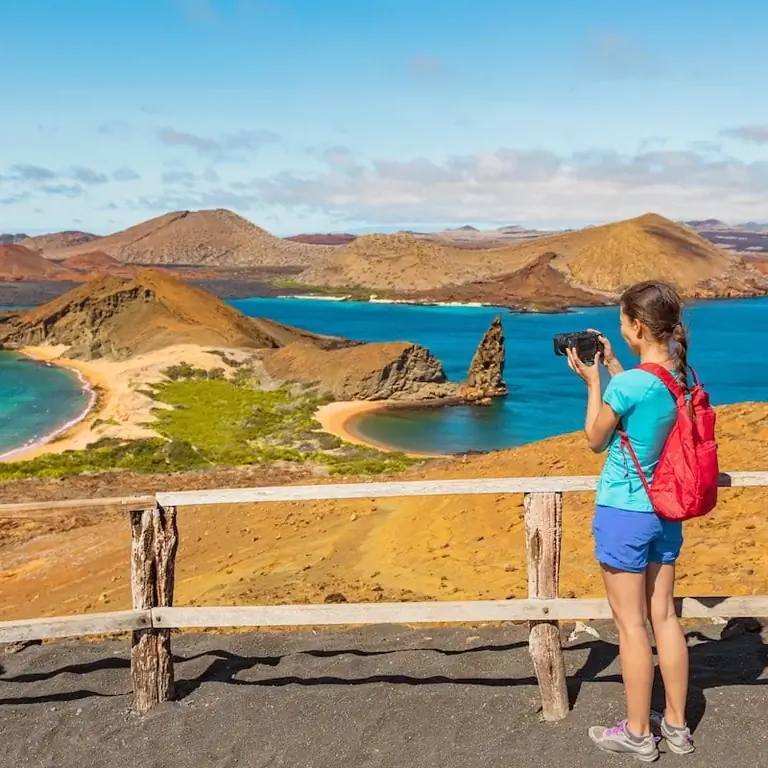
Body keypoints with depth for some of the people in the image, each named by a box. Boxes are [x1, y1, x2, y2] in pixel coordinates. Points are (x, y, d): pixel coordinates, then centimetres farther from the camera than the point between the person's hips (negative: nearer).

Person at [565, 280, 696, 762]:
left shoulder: (627, 384, -23)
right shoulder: (680, 376, -1)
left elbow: (596, 440, -8)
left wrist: (592, 381, -1)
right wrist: (612, 364, 15)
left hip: (624, 512, -7)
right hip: (665, 511, 7)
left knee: (631, 623, 5)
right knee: (664, 615, 16)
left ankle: (638, 734, 19)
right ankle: (676, 726, 27)